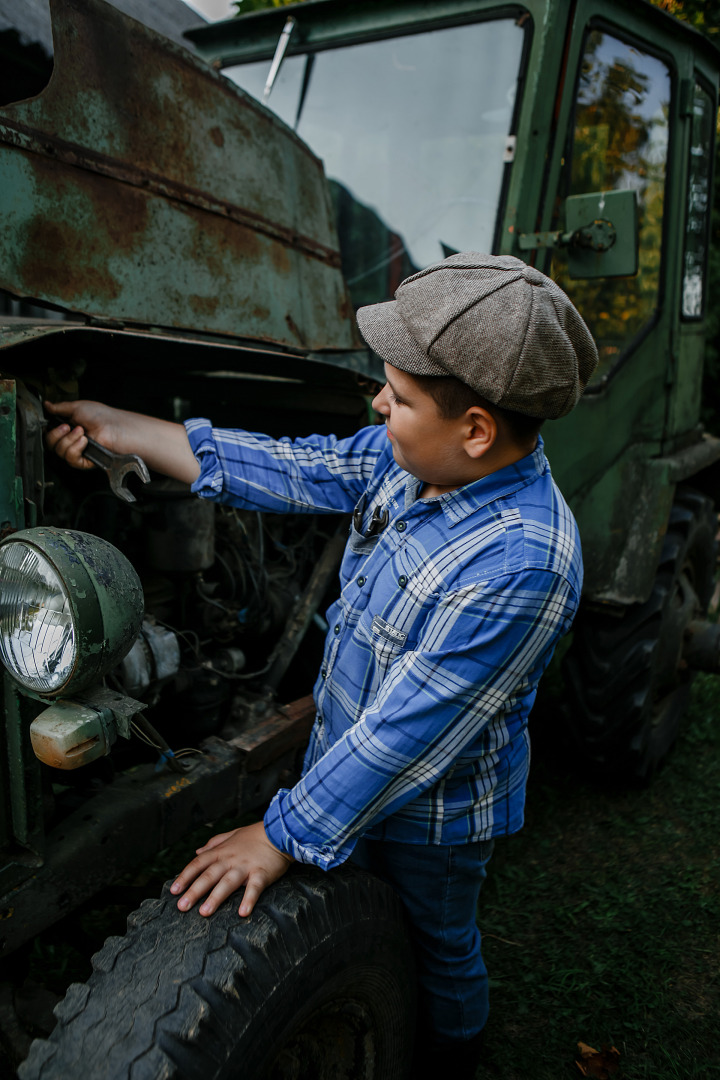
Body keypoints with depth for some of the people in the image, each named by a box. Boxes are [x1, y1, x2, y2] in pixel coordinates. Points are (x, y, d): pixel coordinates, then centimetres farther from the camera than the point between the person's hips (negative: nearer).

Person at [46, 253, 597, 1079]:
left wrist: (284, 836, -22)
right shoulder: (407, 459, -13)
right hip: (349, 757, 7)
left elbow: (406, 735, -33)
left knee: (435, 948, 22)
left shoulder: (519, 566, -37)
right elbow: (287, 469, -5)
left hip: (432, 809, -7)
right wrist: (114, 429, -3)